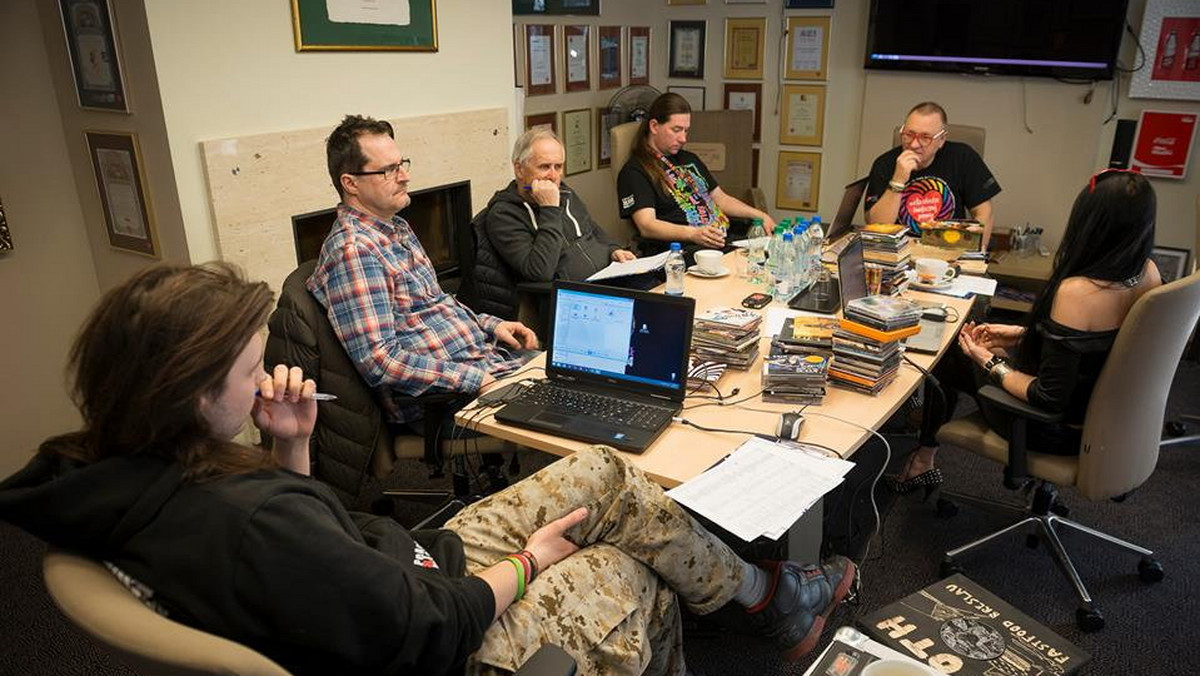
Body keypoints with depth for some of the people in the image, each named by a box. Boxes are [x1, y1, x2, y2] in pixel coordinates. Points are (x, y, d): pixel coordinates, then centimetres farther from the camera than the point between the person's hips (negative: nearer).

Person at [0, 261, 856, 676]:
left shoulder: (135, 473, -5)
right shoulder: (241, 521, -36)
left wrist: (289, 445, -8)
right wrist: (529, 561, -12)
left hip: (412, 564, 8)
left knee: (605, 471, 6)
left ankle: (763, 591, 26)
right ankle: (773, 597, 36)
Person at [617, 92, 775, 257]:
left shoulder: (689, 159, 27)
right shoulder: (634, 171, -1)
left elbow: (721, 199, 32)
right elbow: (646, 226, -14)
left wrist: (760, 215, 15)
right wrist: (694, 234, -30)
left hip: (723, 240, 9)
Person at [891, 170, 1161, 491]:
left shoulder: (1076, 292, -34)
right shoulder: (1149, 273, -9)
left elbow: (1050, 398, -28)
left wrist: (991, 363, -13)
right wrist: (1023, 333, 9)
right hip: (1106, 416, 8)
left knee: (949, 358, 14)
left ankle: (924, 459, 36)